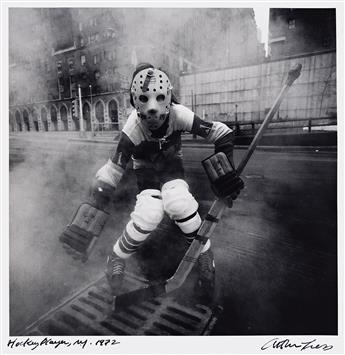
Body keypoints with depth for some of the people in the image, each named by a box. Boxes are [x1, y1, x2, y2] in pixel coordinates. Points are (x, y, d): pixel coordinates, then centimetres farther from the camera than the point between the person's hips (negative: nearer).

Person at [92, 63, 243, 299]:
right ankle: (117, 258, 2)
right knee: (148, 215, -28)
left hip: (172, 167, 1)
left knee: (177, 201, -33)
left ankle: (204, 253, -8)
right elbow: (114, 169, -20)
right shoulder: (133, 130, -27)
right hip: (146, 172, 0)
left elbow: (222, 133, -18)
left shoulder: (178, 115, -27)